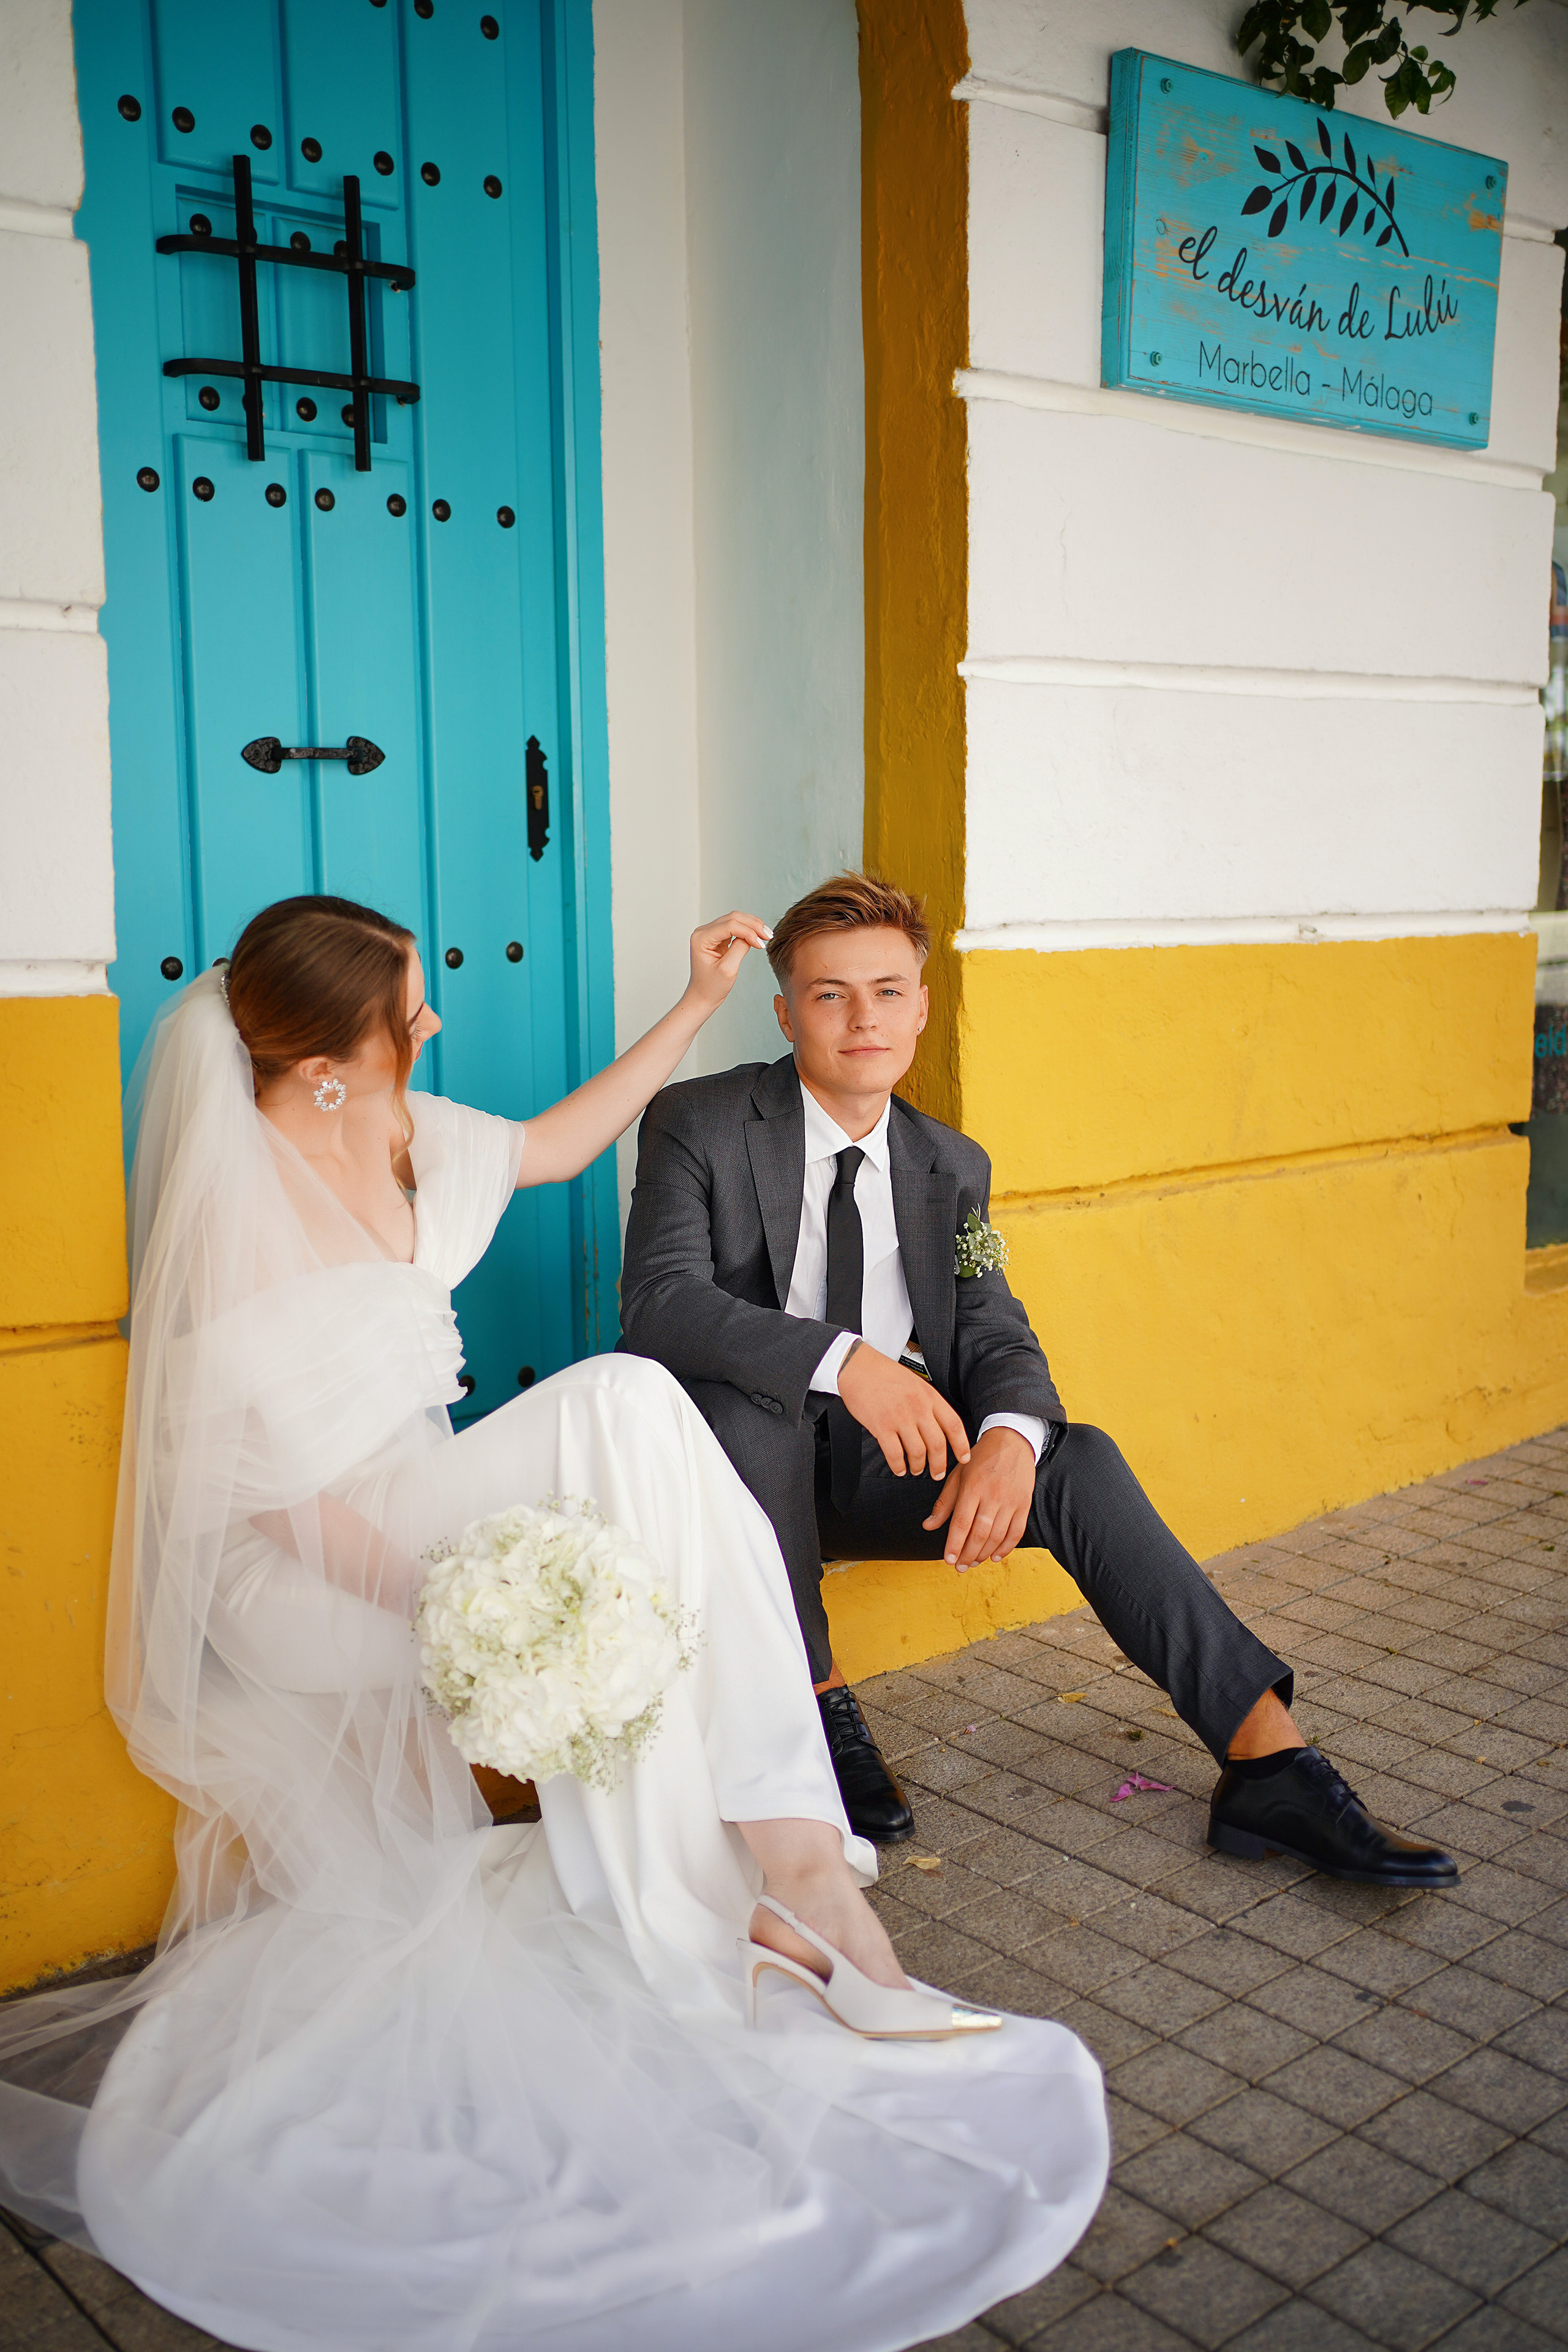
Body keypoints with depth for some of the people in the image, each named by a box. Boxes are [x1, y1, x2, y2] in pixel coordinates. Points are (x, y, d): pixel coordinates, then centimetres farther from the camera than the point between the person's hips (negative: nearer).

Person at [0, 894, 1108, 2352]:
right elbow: (281, 1486, -20)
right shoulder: (237, 1206, -19)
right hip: (303, 1578, -8)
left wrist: (696, 1005, 19)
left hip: (424, 1521, 8)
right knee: (618, 1408, -27)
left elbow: (559, 1143, 22)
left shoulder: (399, 1137, 4)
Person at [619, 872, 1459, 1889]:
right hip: (752, 1458, -3)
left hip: (889, 1463, 3)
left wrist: (1010, 1436, -25)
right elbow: (659, 1302, -23)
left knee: (1080, 1460, -20)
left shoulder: (952, 1168, 7)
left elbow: (999, 1337, 0)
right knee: (740, 1393, -37)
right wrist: (842, 1359, -37)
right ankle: (820, 1699, -19)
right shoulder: (697, 1126, -8)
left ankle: (1271, 1764, -20)